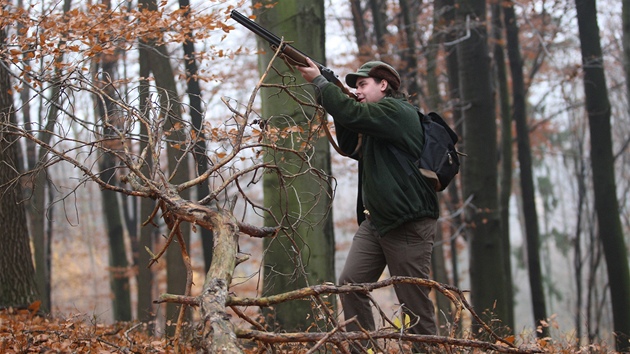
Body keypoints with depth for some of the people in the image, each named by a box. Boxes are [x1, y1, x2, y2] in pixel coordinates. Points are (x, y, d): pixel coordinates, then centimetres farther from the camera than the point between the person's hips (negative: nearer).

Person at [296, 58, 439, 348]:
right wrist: (330, 96, 8)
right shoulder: (377, 121, 21)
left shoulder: (397, 111, -9)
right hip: (375, 221, 9)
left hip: (409, 223, -9)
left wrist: (318, 81, -11)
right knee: (350, 284, -1)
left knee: (415, 302, -6)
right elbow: (352, 148, 19)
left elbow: (353, 114, -22)